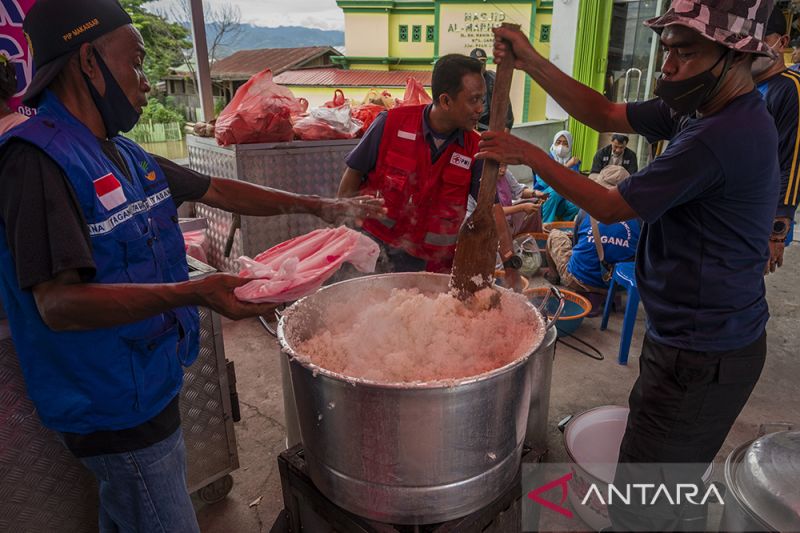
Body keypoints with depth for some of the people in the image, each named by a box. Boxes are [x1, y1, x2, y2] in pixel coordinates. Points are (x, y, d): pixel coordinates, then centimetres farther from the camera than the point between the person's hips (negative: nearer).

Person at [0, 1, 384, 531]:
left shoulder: (124, 154, 7)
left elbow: (216, 190, 13)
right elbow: (57, 302, -28)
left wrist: (314, 205, 10)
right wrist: (194, 293, -38)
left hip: (147, 387, 8)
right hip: (115, 405, -8)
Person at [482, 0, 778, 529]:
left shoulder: (720, 137, -26)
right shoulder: (701, 107, 4)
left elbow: (610, 207, -19)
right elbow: (606, 114, 7)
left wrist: (532, 156, -9)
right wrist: (532, 62, -3)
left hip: (703, 357, -10)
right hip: (692, 335, 10)